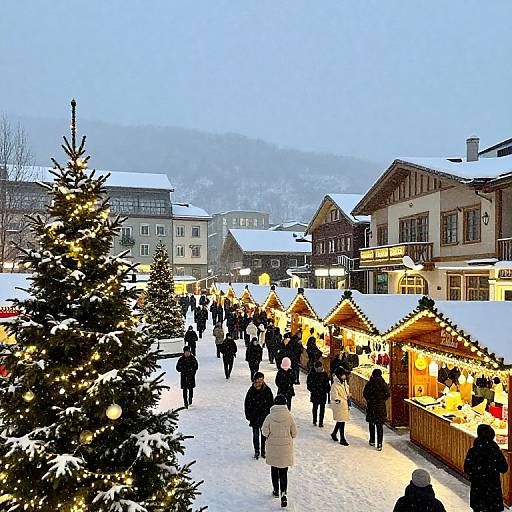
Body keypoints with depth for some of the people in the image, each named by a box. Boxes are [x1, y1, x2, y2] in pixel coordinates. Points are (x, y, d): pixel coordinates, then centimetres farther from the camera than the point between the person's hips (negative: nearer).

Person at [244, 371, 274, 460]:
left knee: (264, 434, 10)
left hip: (265, 416, 1)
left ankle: (263, 451, 26)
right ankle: (256, 452, 21)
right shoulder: (251, 390, -8)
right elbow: (247, 403, -2)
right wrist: (248, 415, -4)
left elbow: (271, 403, 2)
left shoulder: (267, 390, -5)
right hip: (254, 417, -1)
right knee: (256, 435, 6)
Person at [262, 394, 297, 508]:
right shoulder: (289, 416, -12)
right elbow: (294, 433, -4)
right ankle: (283, 493, -9)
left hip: (272, 447, 0)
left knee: (274, 470, 20)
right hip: (286, 448, 0)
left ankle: (276, 491, 33)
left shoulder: (270, 417, -14)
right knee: (283, 472, 6)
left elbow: (265, 432, -8)